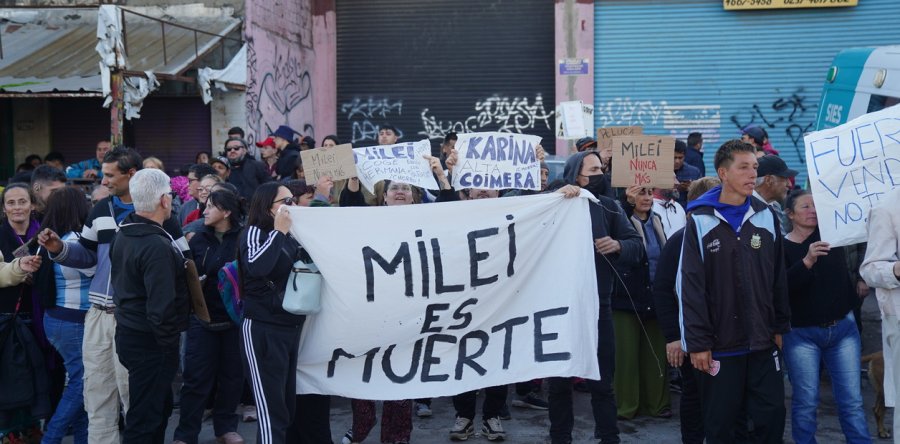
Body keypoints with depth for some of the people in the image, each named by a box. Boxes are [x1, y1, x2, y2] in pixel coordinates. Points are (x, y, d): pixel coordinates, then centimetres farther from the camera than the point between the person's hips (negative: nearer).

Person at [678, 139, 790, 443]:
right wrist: (697, 342, -12)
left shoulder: (767, 218, 6)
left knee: (772, 419, 6)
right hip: (720, 346, -3)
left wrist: (780, 327, 9)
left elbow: (778, 279, 11)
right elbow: (690, 287, -9)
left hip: (763, 343, 3)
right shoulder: (700, 222, -6)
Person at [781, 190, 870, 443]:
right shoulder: (782, 246, -6)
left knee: (852, 400, 4)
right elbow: (781, 287, -19)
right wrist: (807, 261, -28)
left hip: (843, 327, 3)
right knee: (806, 402, 1)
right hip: (802, 333, -2)